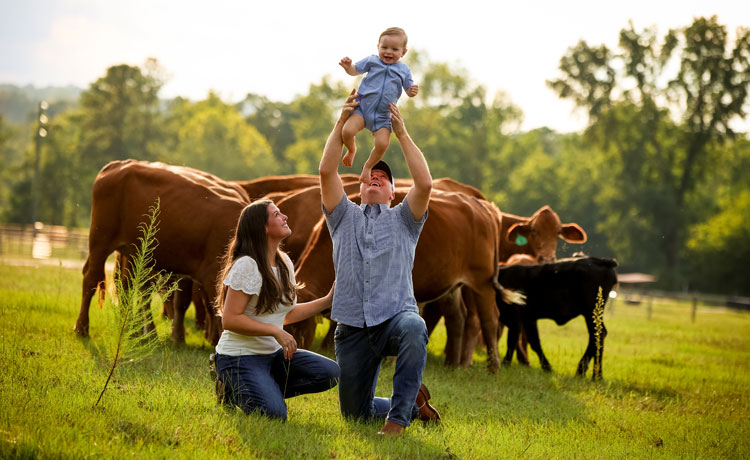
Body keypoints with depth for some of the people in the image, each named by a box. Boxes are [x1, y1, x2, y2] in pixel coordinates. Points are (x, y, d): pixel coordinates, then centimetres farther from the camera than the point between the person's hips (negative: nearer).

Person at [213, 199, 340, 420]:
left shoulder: (284, 263, 9)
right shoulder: (246, 266, -17)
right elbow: (230, 319, -20)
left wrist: (327, 301, 11)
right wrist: (276, 331, -23)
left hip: (273, 353, 8)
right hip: (240, 358, -8)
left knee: (330, 373, -9)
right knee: (274, 414, -26)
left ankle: (264, 392, 2)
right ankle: (231, 391, 3)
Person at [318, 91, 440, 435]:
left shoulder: (403, 219, 14)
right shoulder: (344, 217, 18)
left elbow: (424, 184, -6)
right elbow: (326, 172, 2)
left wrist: (402, 133, -3)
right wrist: (342, 122, -2)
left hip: (395, 315, -2)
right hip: (353, 327, 3)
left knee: (413, 328, -41)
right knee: (354, 413, 3)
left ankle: (399, 414, -29)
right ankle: (415, 404, 31)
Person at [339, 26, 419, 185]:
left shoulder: (404, 70, 7)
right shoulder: (372, 61, 4)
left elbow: (408, 90, 13)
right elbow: (355, 71, 12)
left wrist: (413, 91, -12)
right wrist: (348, 66, -12)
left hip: (383, 116, 0)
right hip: (362, 107, 0)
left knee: (382, 144, -19)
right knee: (347, 131, -24)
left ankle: (368, 167, 12)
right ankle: (351, 150, 14)